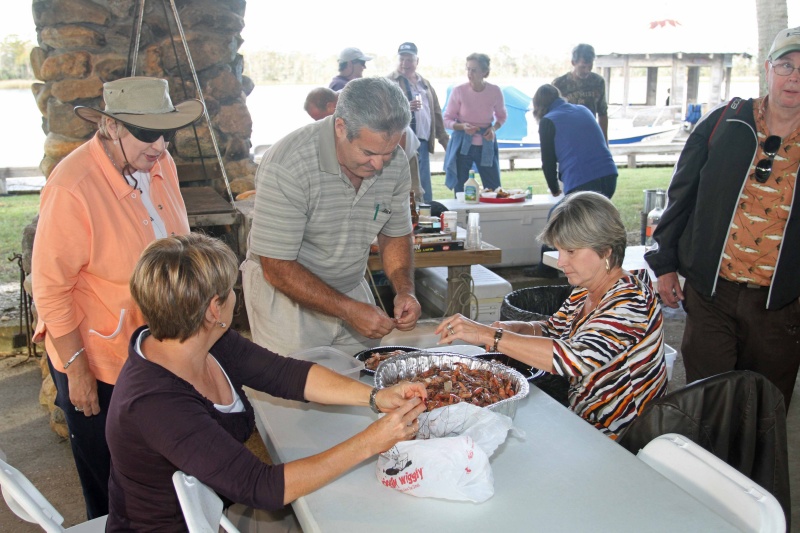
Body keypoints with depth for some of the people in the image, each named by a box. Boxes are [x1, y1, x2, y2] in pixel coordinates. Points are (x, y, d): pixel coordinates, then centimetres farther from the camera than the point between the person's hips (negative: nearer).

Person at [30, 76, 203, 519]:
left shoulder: (160, 164, -5)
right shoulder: (72, 188, -25)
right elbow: (50, 289, -19)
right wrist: (76, 368, -15)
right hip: (96, 361, -5)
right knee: (110, 490, 16)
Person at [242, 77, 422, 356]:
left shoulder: (395, 163, -9)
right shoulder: (286, 166, -26)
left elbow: (395, 235, 5)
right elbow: (277, 268, -24)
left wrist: (405, 290, -12)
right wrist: (348, 310, -26)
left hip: (352, 289, 5)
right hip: (286, 296, -5)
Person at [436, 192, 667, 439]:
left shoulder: (632, 302, -23)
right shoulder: (585, 291, 3)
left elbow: (576, 359, -36)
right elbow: (551, 331, 15)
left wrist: (490, 335, -36)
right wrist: (515, 328, -7)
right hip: (583, 424, 7)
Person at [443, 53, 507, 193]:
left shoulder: (495, 91, -5)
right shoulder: (459, 91, -10)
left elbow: (502, 116, 12)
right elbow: (446, 120, -2)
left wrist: (494, 128, -9)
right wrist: (462, 126, -22)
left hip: (486, 144, 1)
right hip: (463, 144, -1)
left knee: (494, 190, 3)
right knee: (460, 191, 3)